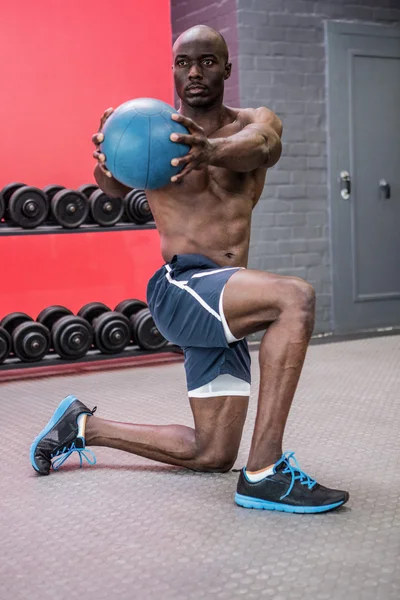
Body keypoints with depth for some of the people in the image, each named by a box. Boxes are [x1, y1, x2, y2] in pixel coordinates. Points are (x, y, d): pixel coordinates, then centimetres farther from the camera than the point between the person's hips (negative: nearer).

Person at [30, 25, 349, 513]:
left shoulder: (256, 122, 5)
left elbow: (261, 145, -21)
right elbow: (113, 187, -19)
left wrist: (211, 150, -45)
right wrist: (109, 161, -44)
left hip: (221, 302, 5)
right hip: (180, 288, -5)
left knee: (211, 455, 10)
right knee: (295, 297, -33)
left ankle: (83, 427, 27)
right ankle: (264, 473, -31)